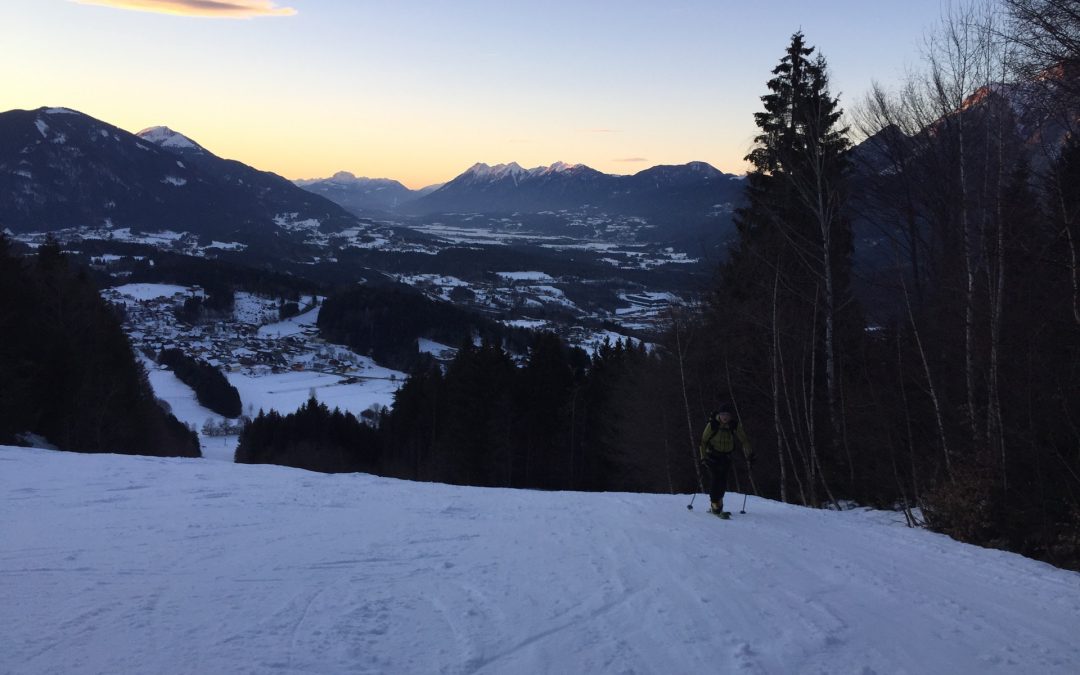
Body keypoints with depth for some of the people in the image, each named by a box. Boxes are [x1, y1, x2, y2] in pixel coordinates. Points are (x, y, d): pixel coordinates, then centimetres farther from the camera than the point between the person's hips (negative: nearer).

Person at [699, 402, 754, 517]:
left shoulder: (735, 425, -6)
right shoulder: (712, 425, -13)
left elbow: (744, 440, 2)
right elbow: (703, 441, -5)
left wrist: (749, 455, -8)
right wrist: (703, 458, -10)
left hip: (726, 456, 3)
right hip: (712, 455, -3)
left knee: (723, 482, -2)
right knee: (716, 479, -17)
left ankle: (716, 504, 16)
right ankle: (715, 505, -10)